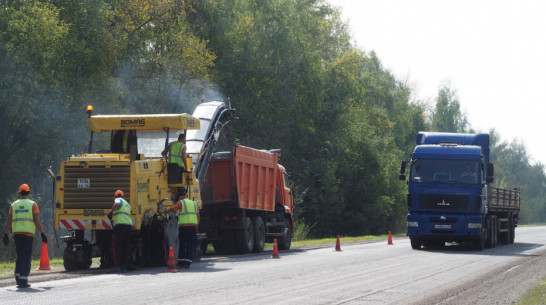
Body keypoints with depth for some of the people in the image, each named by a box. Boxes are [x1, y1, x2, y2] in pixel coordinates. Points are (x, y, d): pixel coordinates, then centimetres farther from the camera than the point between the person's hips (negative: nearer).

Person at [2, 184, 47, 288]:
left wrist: (5, 235, 10)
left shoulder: (14, 205, 10)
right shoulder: (32, 204, 1)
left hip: (17, 233, 3)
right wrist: (42, 234, -3)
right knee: (26, 257, -2)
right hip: (28, 233, -3)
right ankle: (23, 281, -9)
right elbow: (36, 221, -7)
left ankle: (18, 278, 15)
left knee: (19, 256, 17)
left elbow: (8, 221, 6)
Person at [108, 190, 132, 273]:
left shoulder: (118, 200, 6)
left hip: (120, 225, -7)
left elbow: (117, 204, -18)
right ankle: (124, 267, 4)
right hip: (129, 225, 7)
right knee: (125, 247, 8)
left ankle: (117, 265, -14)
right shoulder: (127, 204, 29)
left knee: (116, 245, -4)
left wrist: (111, 213, -10)